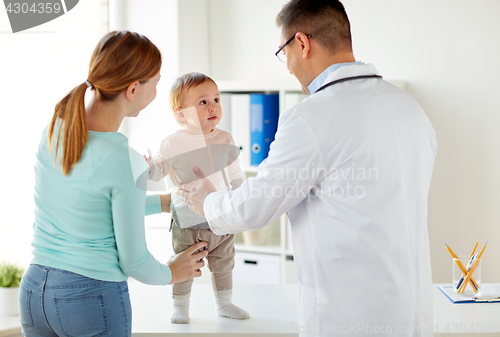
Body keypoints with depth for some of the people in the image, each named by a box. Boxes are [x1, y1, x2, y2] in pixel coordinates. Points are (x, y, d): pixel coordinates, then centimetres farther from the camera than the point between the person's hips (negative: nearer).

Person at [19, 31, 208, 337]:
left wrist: (164, 202, 23)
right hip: (94, 298, -6)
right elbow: (134, 261, -11)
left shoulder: (53, 130, -1)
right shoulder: (126, 162, -20)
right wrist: (171, 273, 10)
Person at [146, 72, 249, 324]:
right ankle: (180, 307, 26)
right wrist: (146, 166, -25)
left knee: (223, 264, 16)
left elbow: (235, 174, 11)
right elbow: (158, 171, -4)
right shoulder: (172, 143, -11)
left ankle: (223, 303, 34)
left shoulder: (224, 140, -1)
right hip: (187, 220, -3)